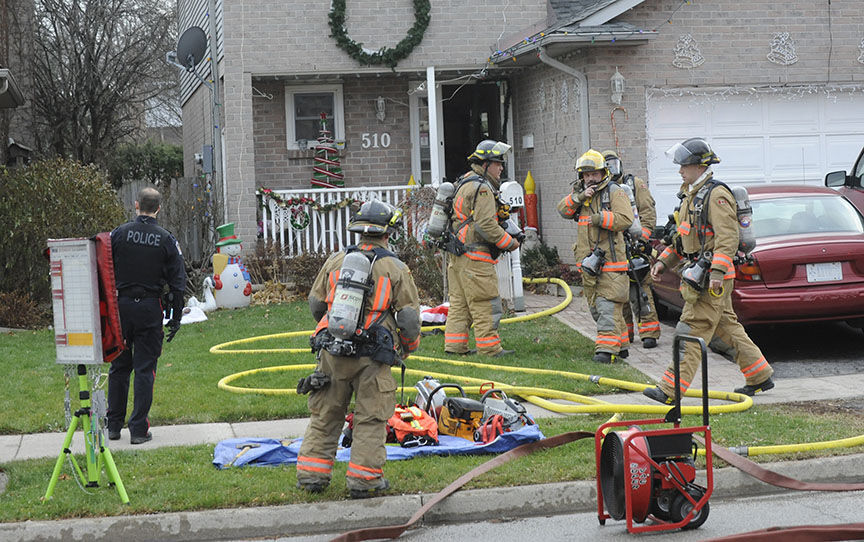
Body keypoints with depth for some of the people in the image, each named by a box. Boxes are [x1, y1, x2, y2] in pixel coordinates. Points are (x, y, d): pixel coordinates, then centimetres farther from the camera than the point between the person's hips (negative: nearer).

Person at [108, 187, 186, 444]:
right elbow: (178, 282, -2)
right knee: (145, 369, 4)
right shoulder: (166, 239, -3)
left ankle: (113, 425, 19)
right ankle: (139, 429, 4)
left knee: (119, 367, 13)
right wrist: (176, 318, 6)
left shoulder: (119, 234, -2)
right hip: (150, 310, -1)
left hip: (120, 306, 1)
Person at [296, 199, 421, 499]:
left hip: (331, 352, 3)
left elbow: (316, 303, 17)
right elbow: (409, 317, -1)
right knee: (371, 418, 6)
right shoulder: (395, 269, -2)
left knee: (324, 414, 13)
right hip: (372, 357, -3)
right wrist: (409, 346, 18)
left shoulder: (335, 261, 7)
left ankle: (311, 473, 17)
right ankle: (363, 479, 6)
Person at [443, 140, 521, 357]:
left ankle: (454, 345, 15)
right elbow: (486, 225, -21)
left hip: (458, 255, 10)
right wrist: (509, 242, -9)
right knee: (484, 304, -5)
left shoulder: (465, 183, 19)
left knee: (459, 302, 12)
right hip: (475, 257, -10)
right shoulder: (482, 188, -14)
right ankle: (490, 349, -1)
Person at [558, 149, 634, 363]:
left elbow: (625, 219, -13)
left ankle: (607, 348, -14)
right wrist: (579, 197, -12)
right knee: (595, 306, 11)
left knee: (608, 305, -12)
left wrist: (600, 218, -16)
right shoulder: (579, 193, 17)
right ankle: (619, 345, 22)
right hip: (588, 260, 7)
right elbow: (563, 210, 2)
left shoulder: (615, 192, -2)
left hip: (610, 259, -7)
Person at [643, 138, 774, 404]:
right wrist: (664, 261, 19)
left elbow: (728, 237, -22)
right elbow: (682, 237, 28)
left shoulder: (717, 194, -14)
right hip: (699, 273, 10)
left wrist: (717, 271, -29)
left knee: (691, 331, -10)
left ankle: (671, 390, -11)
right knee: (727, 328, 16)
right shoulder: (692, 195, 19)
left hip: (712, 279, -10)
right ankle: (760, 377, 25)